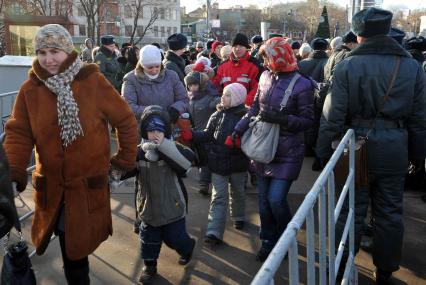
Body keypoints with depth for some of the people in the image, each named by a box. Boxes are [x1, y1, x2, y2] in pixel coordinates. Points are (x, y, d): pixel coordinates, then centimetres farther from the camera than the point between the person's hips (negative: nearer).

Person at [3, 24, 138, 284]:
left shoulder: (93, 81, -9)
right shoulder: (30, 89, -2)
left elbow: (126, 120, -1)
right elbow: (19, 133, -3)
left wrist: (126, 159, 3)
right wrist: (14, 171, -19)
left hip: (89, 183, -2)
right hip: (52, 185, 2)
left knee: (79, 243, 6)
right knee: (70, 248, 10)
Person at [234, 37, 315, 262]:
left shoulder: (301, 85, -12)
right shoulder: (265, 77, 5)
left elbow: (308, 120, -11)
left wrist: (280, 119, -23)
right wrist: (240, 128, 2)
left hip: (287, 152, -5)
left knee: (276, 199, -8)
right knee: (264, 198, 11)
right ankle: (268, 241, 29)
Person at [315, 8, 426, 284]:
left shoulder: (348, 65, -9)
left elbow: (334, 114, -10)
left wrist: (324, 149, -3)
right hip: (395, 150, 3)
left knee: (351, 211, 9)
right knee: (390, 213, 14)